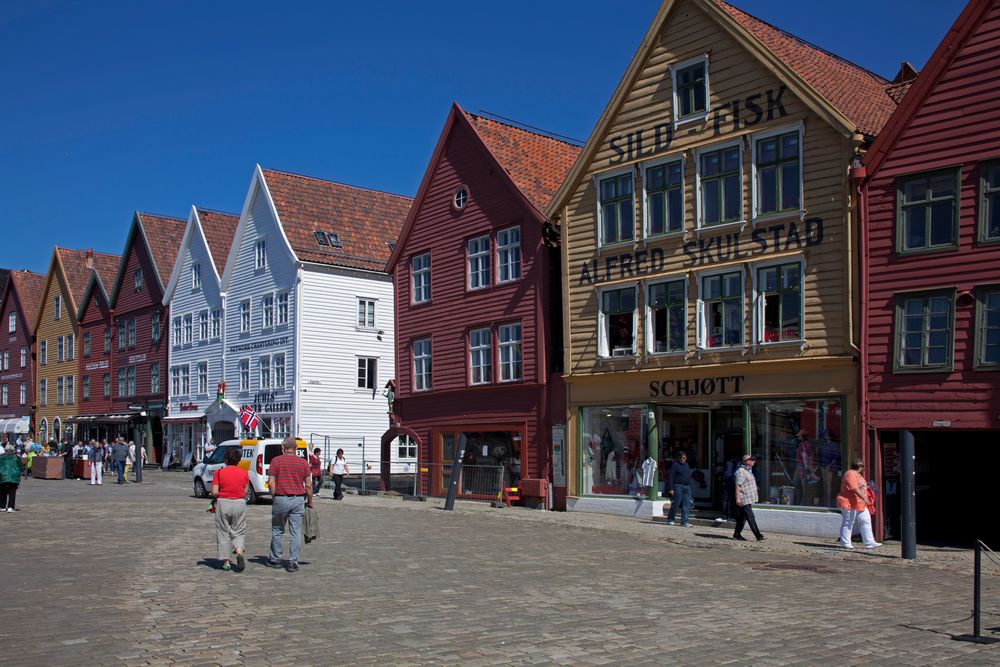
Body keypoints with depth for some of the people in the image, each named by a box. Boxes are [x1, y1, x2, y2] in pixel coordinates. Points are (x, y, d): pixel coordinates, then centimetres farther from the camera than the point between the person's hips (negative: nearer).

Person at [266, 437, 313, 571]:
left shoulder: (276, 461, -2)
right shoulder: (303, 462, 2)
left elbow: (271, 483, -7)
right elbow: (308, 485, 1)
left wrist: (274, 498, 6)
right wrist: (310, 501, 12)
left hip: (281, 499, -1)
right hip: (298, 500, 1)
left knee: (277, 531, 14)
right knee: (295, 532, 4)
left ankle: (275, 559, 23)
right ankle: (293, 562, 3)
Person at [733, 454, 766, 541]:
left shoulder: (749, 471, 19)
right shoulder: (741, 472, -14)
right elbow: (738, 486, -19)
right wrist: (738, 498, -23)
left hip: (748, 500, 10)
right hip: (744, 500, -10)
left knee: (742, 518, 13)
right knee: (751, 518, -10)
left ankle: (737, 534, 18)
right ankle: (758, 536, -11)